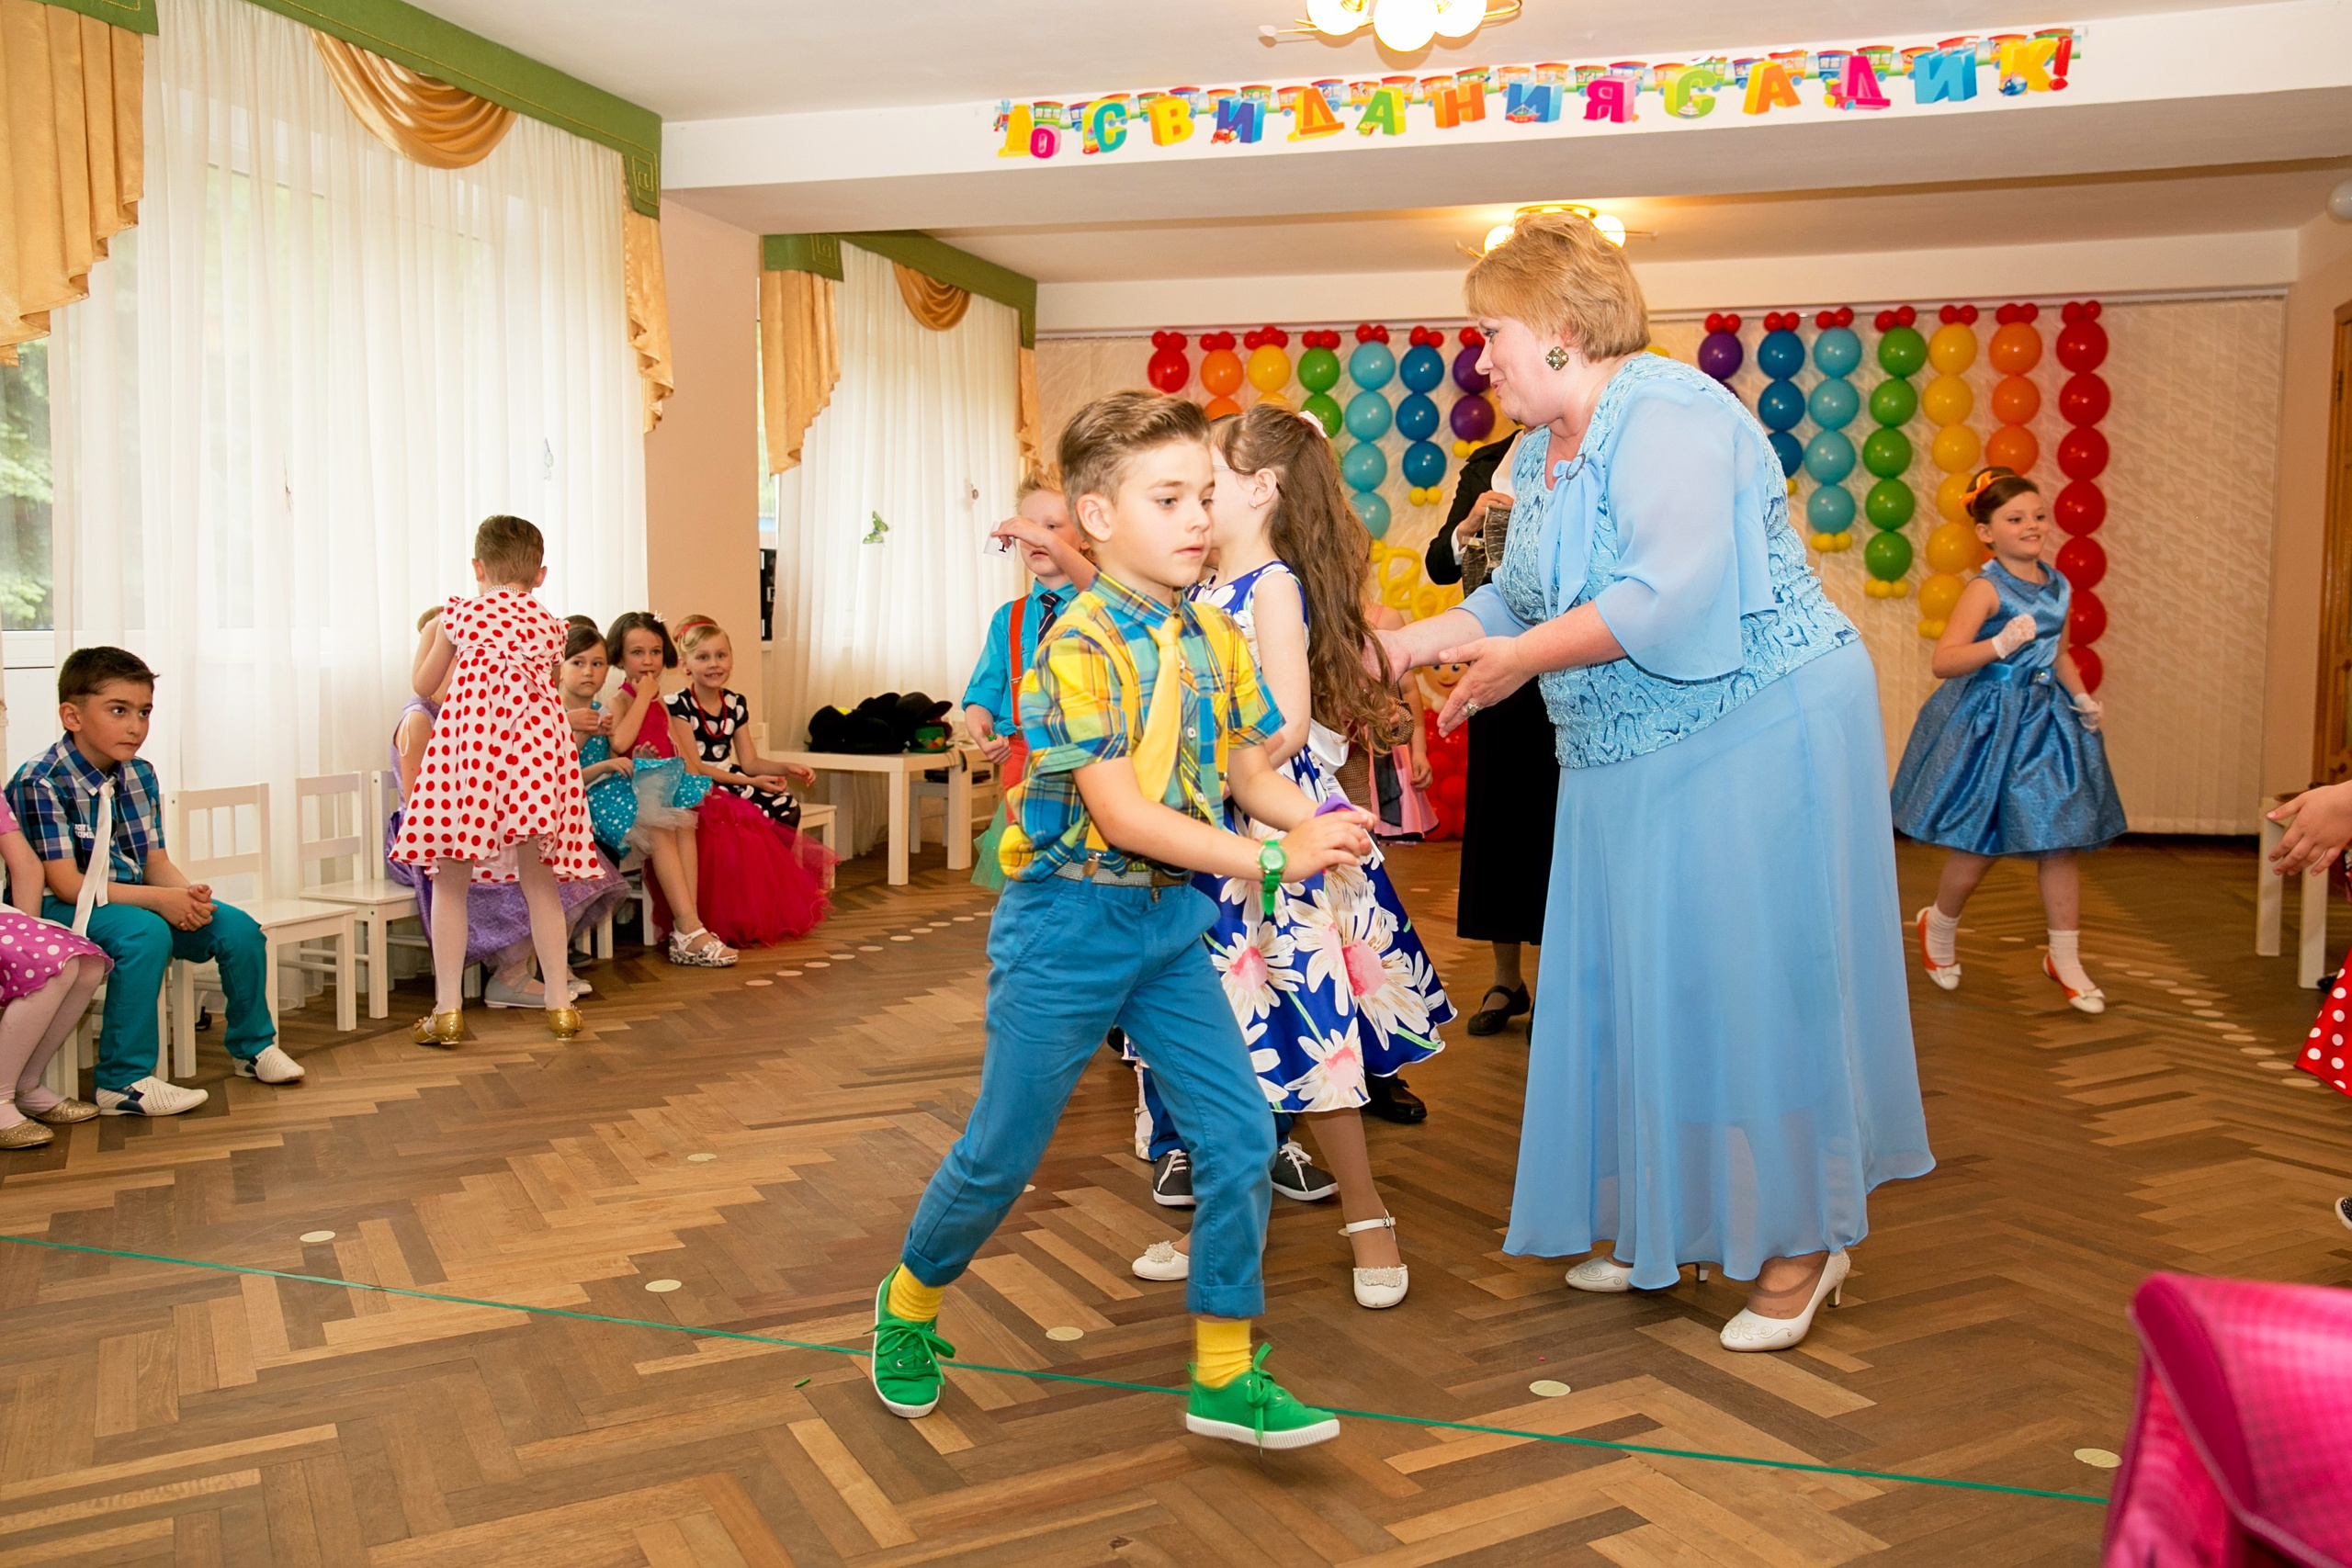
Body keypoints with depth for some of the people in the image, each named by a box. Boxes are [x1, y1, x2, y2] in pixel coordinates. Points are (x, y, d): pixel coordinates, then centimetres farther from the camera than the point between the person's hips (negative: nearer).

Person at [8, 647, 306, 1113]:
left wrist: (188, 895, -18)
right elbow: (65, 884, -22)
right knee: (144, 933, -35)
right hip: (59, 911, -7)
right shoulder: (41, 783, -18)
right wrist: (159, 899, -29)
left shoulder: (140, 776, 5)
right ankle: (124, 1082, -27)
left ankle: (253, 1045, 17)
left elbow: (156, 863, 6)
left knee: (239, 927, -5)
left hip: (132, 900, 7)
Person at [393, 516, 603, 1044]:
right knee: (539, 882, 11)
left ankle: (448, 1009, 6)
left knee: (451, 882, 6)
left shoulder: (459, 612, 12)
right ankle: (559, 1003, 14)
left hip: (467, 742, -2)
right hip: (536, 747, 2)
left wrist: (428, 635, 41)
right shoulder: (550, 625, 16)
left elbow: (424, 685, 24)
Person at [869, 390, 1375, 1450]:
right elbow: (1120, 815, -24)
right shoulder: (1082, 646, -19)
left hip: (1171, 922, 6)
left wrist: (1318, 822, -11)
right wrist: (1270, 861, -24)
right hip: (1069, 923, -6)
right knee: (1001, 1152, 8)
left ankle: (1226, 1374, 15)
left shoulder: (1216, 638, 2)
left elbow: (1249, 772, 9)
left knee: (1241, 1135, 0)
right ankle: (909, 1303, 36)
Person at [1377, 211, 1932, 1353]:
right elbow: (1516, 601, 14)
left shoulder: (1663, 415, -18)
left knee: (1750, 981, -3)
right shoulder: (1539, 451, 11)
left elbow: (1670, 597, -29)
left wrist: (1521, 657, -23)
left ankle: (1800, 1240, 14)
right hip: (1633, 758, 9)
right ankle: (1666, 1226, 26)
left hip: (1756, 736, -9)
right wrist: (1404, 643, 6)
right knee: (1636, 986, 11)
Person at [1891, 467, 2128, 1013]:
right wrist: (2000, 645, -35)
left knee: (2060, 840, 4)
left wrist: (2081, 696, 8)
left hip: (2047, 719, 6)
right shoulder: (1986, 589, -14)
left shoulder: (2058, 586, 7)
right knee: (1980, 845, 4)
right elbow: (1943, 661, -23)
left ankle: (2065, 957, 15)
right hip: (1990, 722, -6)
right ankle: (1939, 925, 31)